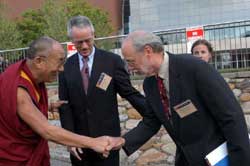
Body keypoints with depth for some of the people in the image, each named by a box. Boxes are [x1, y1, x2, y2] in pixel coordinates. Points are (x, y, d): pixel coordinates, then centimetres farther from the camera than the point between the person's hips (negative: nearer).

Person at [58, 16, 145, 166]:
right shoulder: (66, 66, 2)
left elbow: (129, 93, -3)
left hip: (107, 137, -2)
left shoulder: (112, 61, -4)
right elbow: (65, 105, 3)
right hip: (78, 141, 2)